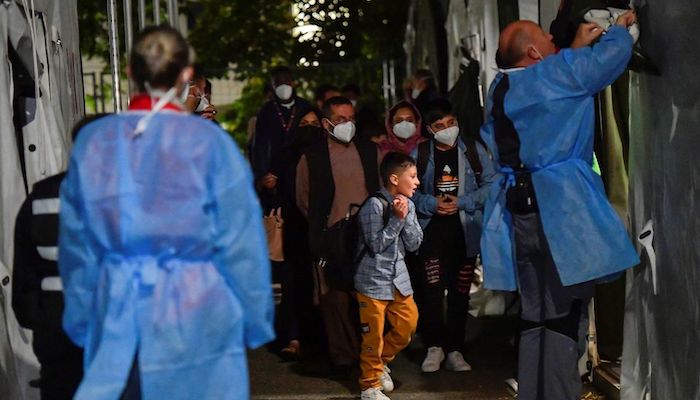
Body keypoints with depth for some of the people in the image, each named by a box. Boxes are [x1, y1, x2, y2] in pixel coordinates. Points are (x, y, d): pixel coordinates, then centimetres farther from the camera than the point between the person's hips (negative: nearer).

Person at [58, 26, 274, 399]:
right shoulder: (209, 142, -11)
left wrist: (81, 319, 18)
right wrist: (256, 320, 3)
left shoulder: (93, 141, 0)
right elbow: (240, 242, -7)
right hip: (197, 315, -3)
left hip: (118, 314, 3)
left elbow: (76, 243, 7)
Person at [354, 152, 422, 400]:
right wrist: (397, 219, -19)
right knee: (373, 334, 0)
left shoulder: (407, 205, 6)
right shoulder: (375, 205, -16)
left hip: (398, 277, 7)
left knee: (408, 324, 11)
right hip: (373, 279, -7)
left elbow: (414, 244, 2)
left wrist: (406, 216, -11)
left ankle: (381, 363, 33)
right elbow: (376, 244, -17)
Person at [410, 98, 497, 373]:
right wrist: (432, 203, -11)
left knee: (460, 293, 5)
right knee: (431, 290, -10)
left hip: (465, 231, 1)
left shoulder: (473, 151, 4)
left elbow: (490, 185, 1)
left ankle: (454, 350, 12)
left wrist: (461, 203, -10)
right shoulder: (419, 155, 5)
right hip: (432, 230, 0)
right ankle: (434, 347, 1)